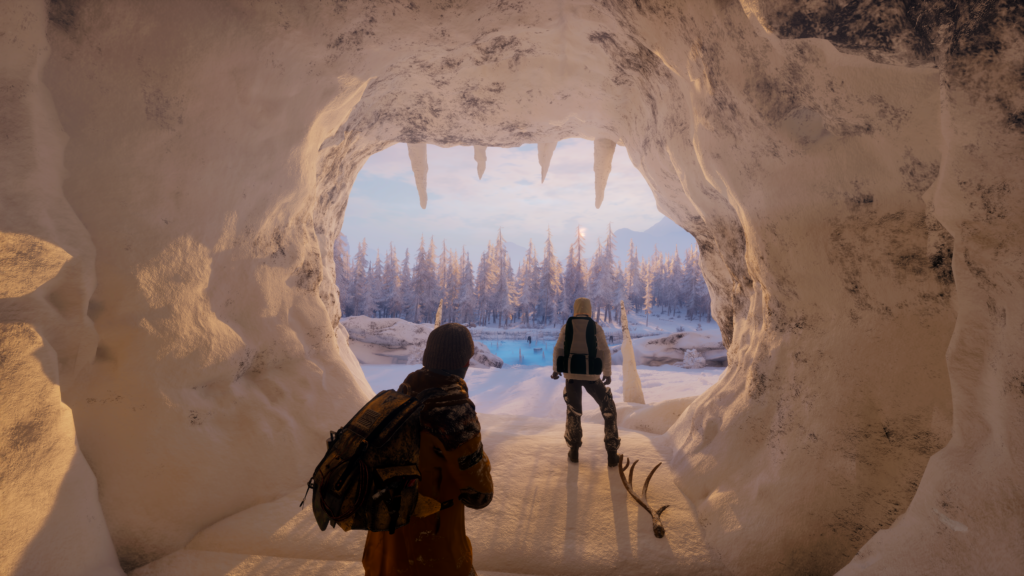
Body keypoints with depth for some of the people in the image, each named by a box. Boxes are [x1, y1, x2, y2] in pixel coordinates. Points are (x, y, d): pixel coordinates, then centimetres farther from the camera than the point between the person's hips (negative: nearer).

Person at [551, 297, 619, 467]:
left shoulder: (567, 327, 0)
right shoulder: (595, 327, -3)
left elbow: (558, 350, -5)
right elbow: (605, 352, -8)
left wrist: (555, 369, 10)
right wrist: (607, 373, 4)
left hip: (571, 374, 2)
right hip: (591, 375, -1)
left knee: (573, 411, 19)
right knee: (608, 410, 12)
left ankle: (574, 451, 17)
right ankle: (612, 454, 6)